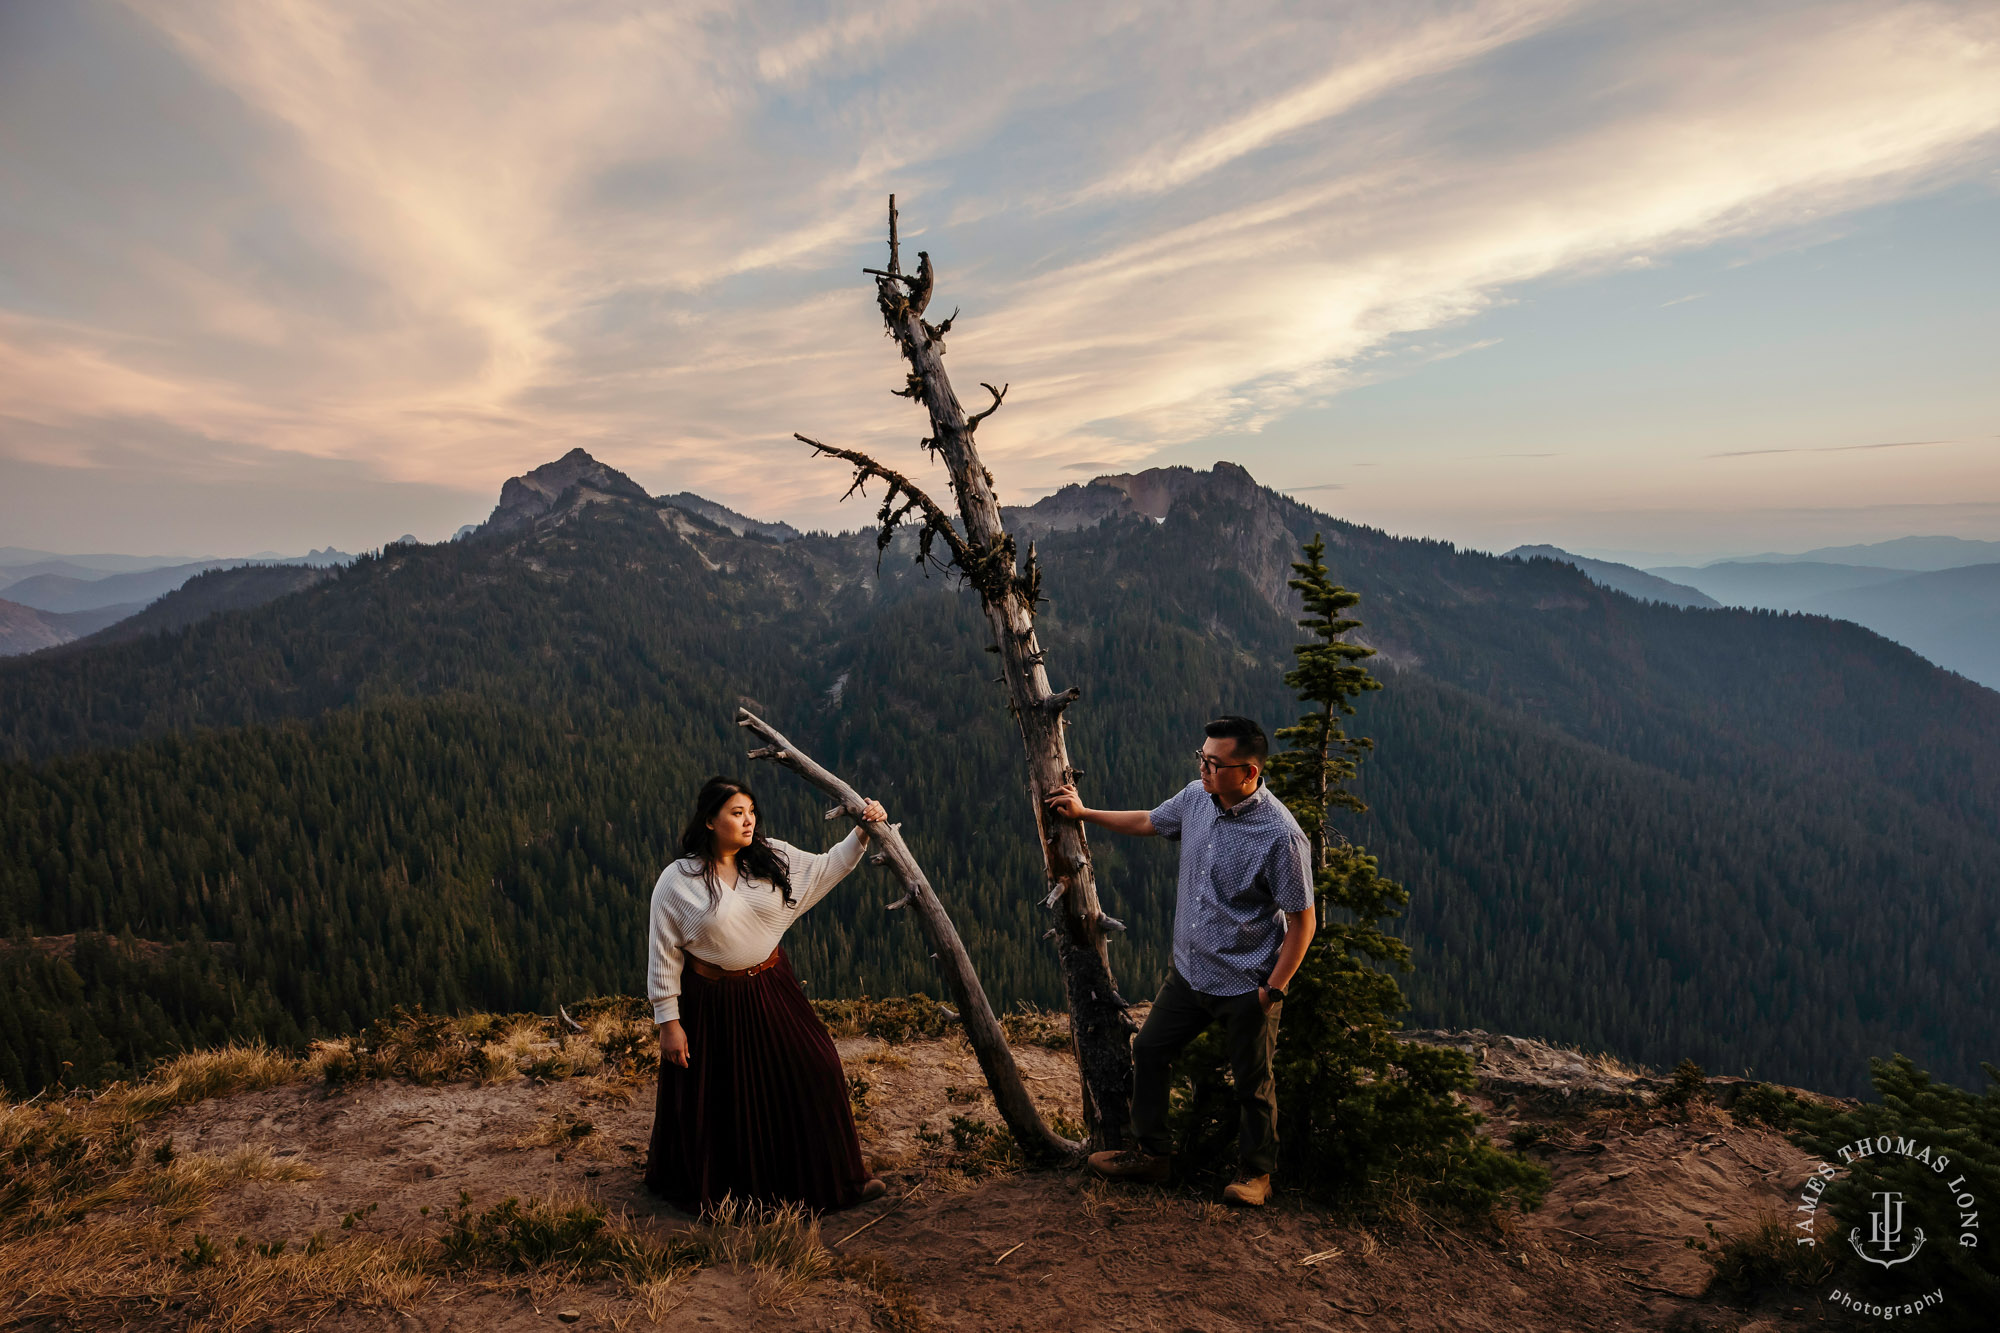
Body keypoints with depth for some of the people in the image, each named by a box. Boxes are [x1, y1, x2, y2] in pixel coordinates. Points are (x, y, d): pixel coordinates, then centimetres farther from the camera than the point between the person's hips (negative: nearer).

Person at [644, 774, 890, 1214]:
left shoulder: (772, 858, -2)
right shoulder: (677, 881, -13)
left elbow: (825, 868, 9)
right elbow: (663, 955, -9)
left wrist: (861, 834, -5)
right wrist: (669, 1022, -9)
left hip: (771, 991, 4)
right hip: (712, 1003, -4)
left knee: (813, 1072, 4)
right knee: (713, 1102, 8)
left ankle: (836, 1179, 22)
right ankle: (702, 1192, 36)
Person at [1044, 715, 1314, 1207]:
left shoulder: (1280, 836, -24)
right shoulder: (1195, 798, -4)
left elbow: (1302, 921, -17)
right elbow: (1148, 822, 17)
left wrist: (1273, 989, -17)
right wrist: (1084, 812, 22)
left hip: (1245, 985, -7)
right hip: (1189, 971, 7)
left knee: (1252, 1083, 9)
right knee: (1149, 1050, 15)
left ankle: (1255, 1172, 34)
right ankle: (1151, 1154, 34)